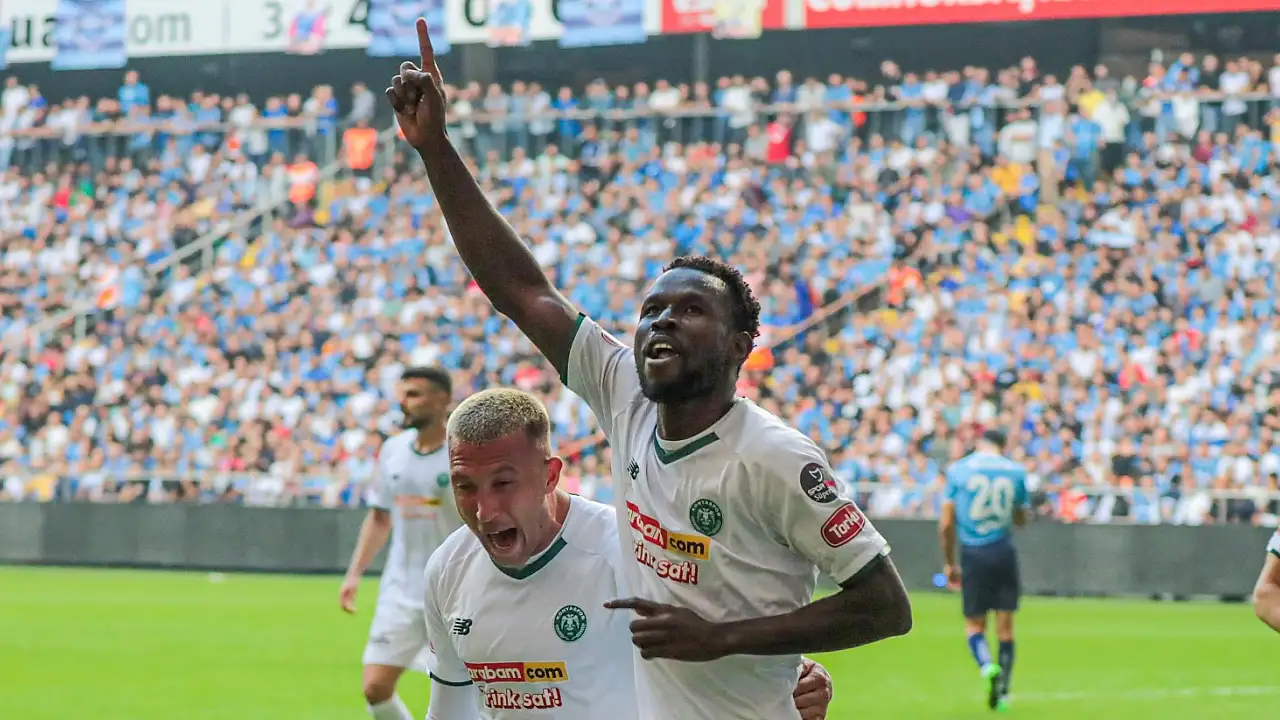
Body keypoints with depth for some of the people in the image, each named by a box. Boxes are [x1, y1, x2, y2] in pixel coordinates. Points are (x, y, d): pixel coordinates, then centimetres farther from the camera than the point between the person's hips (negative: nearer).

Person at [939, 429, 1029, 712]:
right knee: (1005, 625, 8)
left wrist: (949, 562, 9)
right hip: (1004, 553, 1)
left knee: (974, 624, 7)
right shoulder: (1016, 471, 5)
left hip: (973, 553, -1)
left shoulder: (958, 469, 1)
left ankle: (987, 667, -22)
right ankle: (1003, 691, 8)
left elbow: (946, 524, 0)